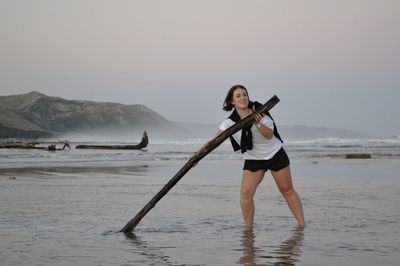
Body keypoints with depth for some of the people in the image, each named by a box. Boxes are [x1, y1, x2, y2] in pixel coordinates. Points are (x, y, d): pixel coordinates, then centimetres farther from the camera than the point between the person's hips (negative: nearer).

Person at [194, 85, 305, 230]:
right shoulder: (230, 122, -13)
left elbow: (269, 135, -20)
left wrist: (258, 123, -38)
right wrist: (199, 153, -40)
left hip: (276, 155, -1)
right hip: (253, 160, 1)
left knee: (287, 190, 6)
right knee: (246, 193, -15)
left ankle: (302, 225, 17)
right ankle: (248, 229, -2)